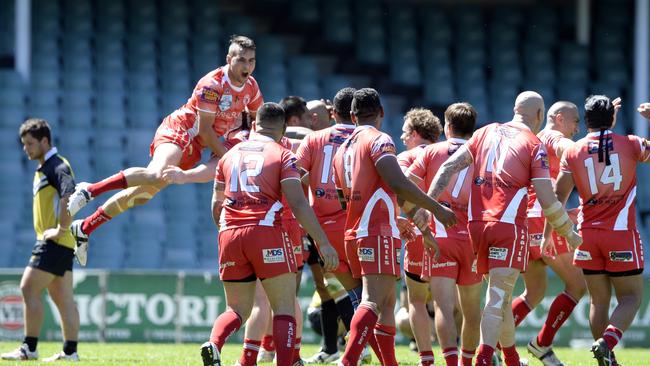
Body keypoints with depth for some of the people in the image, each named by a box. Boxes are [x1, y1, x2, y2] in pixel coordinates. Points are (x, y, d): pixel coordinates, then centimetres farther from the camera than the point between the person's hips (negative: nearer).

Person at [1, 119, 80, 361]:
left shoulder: (57, 166, -13)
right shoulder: (44, 169, 19)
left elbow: (69, 196, -29)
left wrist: (60, 230, -24)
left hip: (55, 242, -10)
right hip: (56, 244, 10)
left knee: (29, 289, -11)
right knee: (62, 298, 7)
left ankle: (29, 348, -12)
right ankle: (70, 351, 7)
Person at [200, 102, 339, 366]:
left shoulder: (229, 156, 18)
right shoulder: (283, 155, 4)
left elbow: (216, 207, 24)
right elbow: (298, 203, -7)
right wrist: (323, 243, -7)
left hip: (229, 235, 4)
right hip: (266, 233, -4)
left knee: (238, 309, 13)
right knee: (284, 309, 3)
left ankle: (213, 344, -17)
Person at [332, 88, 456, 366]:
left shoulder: (342, 149, 19)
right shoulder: (379, 140, -5)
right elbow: (398, 183, -20)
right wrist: (437, 209, -13)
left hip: (354, 234, 8)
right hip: (379, 233, -8)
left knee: (386, 302, 15)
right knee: (374, 302, -16)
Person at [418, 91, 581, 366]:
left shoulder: (486, 133, 14)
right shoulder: (535, 146, 0)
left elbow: (449, 167, 6)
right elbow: (547, 202, -5)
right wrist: (569, 233, 9)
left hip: (477, 222, 5)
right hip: (509, 224, -5)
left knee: (501, 293, 18)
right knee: (498, 296, -8)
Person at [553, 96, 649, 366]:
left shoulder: (573, 151, 2)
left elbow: (558, 196, -1)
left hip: (588, 233, 2)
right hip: (622, 233, -2)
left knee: (599, 300, 11)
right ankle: (607, 342, -21)